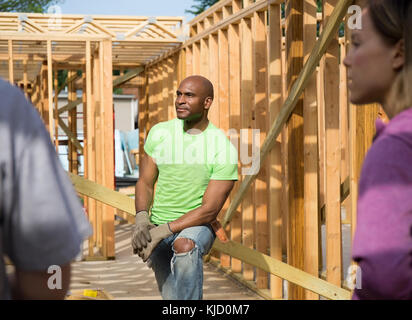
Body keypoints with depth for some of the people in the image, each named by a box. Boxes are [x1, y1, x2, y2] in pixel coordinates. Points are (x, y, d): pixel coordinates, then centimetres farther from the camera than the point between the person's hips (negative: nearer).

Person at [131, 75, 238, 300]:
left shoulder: (224, 149, -13)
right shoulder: (159, 133, 1)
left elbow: (210, 210, -16)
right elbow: (145, 182, 6)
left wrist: (163, 231, -24)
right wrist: (142, 218, -15)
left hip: (197, 226, -4)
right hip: (158, 227, 4)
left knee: (185, 245, -38)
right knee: (172, 297, -1)